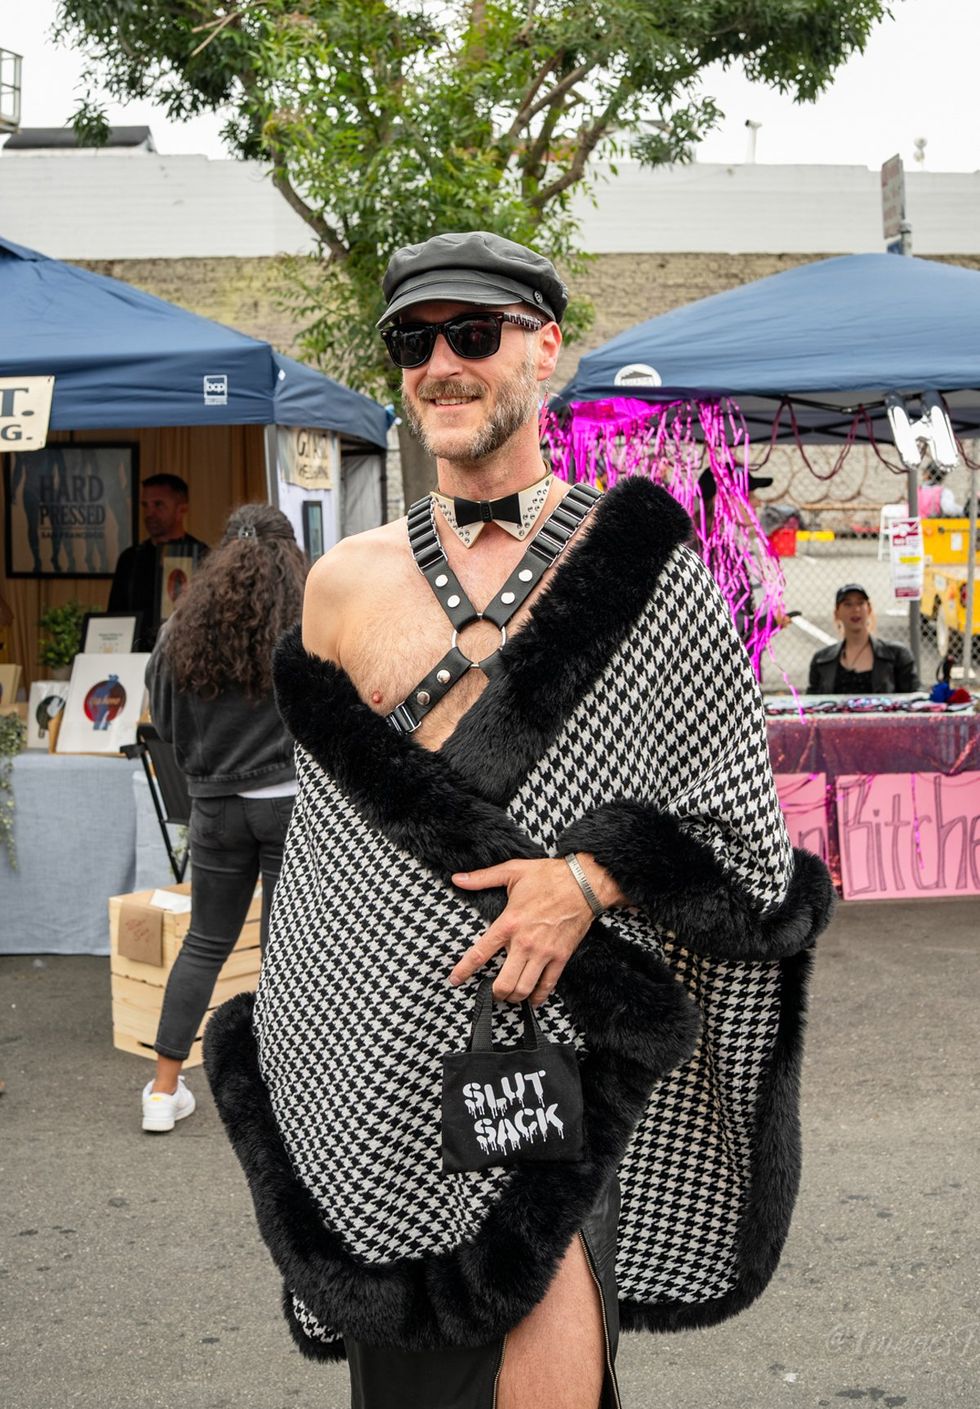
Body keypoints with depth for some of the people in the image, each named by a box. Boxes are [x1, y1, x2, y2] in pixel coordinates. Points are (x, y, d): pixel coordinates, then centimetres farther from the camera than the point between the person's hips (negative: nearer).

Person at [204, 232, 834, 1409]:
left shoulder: (644, 563, 1)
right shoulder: (346, 581, 10)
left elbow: (739, 822, 1)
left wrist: (592, 878, -15)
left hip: (564, 1046, -3)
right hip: (383, 1048, 3)